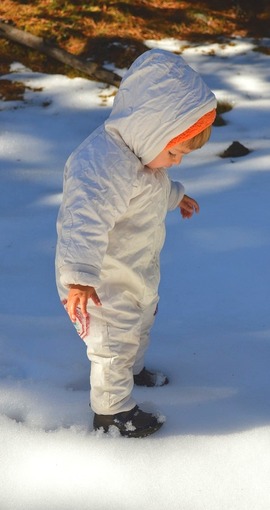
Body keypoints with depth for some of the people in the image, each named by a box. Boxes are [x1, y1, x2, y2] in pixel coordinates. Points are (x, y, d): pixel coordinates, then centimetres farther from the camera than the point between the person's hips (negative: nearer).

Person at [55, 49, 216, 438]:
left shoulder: (140, 147, -5)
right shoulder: (102, 165, -38)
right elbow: (85, 220, -49)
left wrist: (174, 195, 35)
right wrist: (80, 277, -58)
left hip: (139, 270, 10)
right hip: (105, 283, -10)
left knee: (140, 325, 30)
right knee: (114, 343, 8)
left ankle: (133, 371, 56)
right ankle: (111, 411, 28)